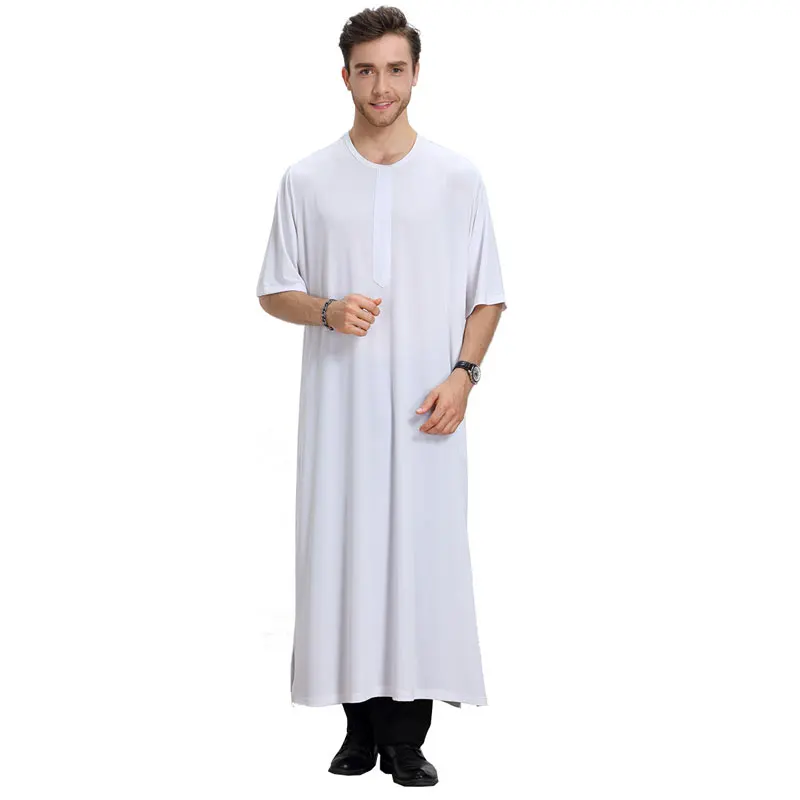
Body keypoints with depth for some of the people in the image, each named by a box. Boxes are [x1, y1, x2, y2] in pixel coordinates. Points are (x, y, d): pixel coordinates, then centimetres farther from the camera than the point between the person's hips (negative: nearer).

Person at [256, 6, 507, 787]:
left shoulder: (459, 177, 3)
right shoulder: (307, 179, 3)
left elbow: (487, 296, 6)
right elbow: (274, 292, 8)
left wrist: (462, 375, -9)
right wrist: (327, 311, -13)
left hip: (425, 409, 0)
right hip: (339, 403, 1)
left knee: (422, 552, 0)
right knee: (341, 552, 2)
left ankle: (407, 736, 10)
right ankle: (361, 727, 16)